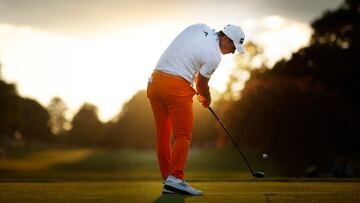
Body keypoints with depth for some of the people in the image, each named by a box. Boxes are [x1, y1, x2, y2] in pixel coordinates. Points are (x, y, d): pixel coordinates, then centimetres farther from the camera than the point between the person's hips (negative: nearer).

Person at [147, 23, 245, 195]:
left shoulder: (200, 27, 11)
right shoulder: (215, 56, -8)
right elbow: (202, 84, 4)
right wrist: (206, 97, 26)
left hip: (154, 81, 8)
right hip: (176, 86, -8)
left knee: (163, 134, 9)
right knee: (183, 135, -6)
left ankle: (167, 178, 10)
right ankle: (175, 179, -18)